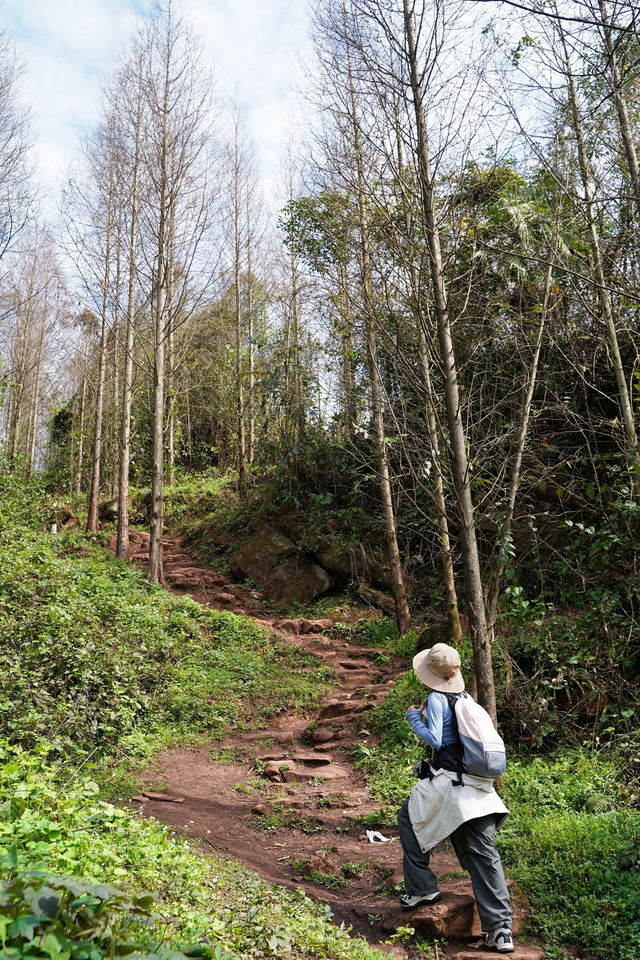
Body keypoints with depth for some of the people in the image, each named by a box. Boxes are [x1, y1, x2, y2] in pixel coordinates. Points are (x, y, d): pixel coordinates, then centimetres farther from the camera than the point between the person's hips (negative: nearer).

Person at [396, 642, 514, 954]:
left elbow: (435, 739, -14)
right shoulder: (465, 697, 12)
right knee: (485, 856, 6)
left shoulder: (437, 699, -9)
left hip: (448, 783, -6)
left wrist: (415, 718, 0)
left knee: (408, 817, 18)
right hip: (479, 789, 7)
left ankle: (422, 887, 20)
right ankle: (501, 930, 2)